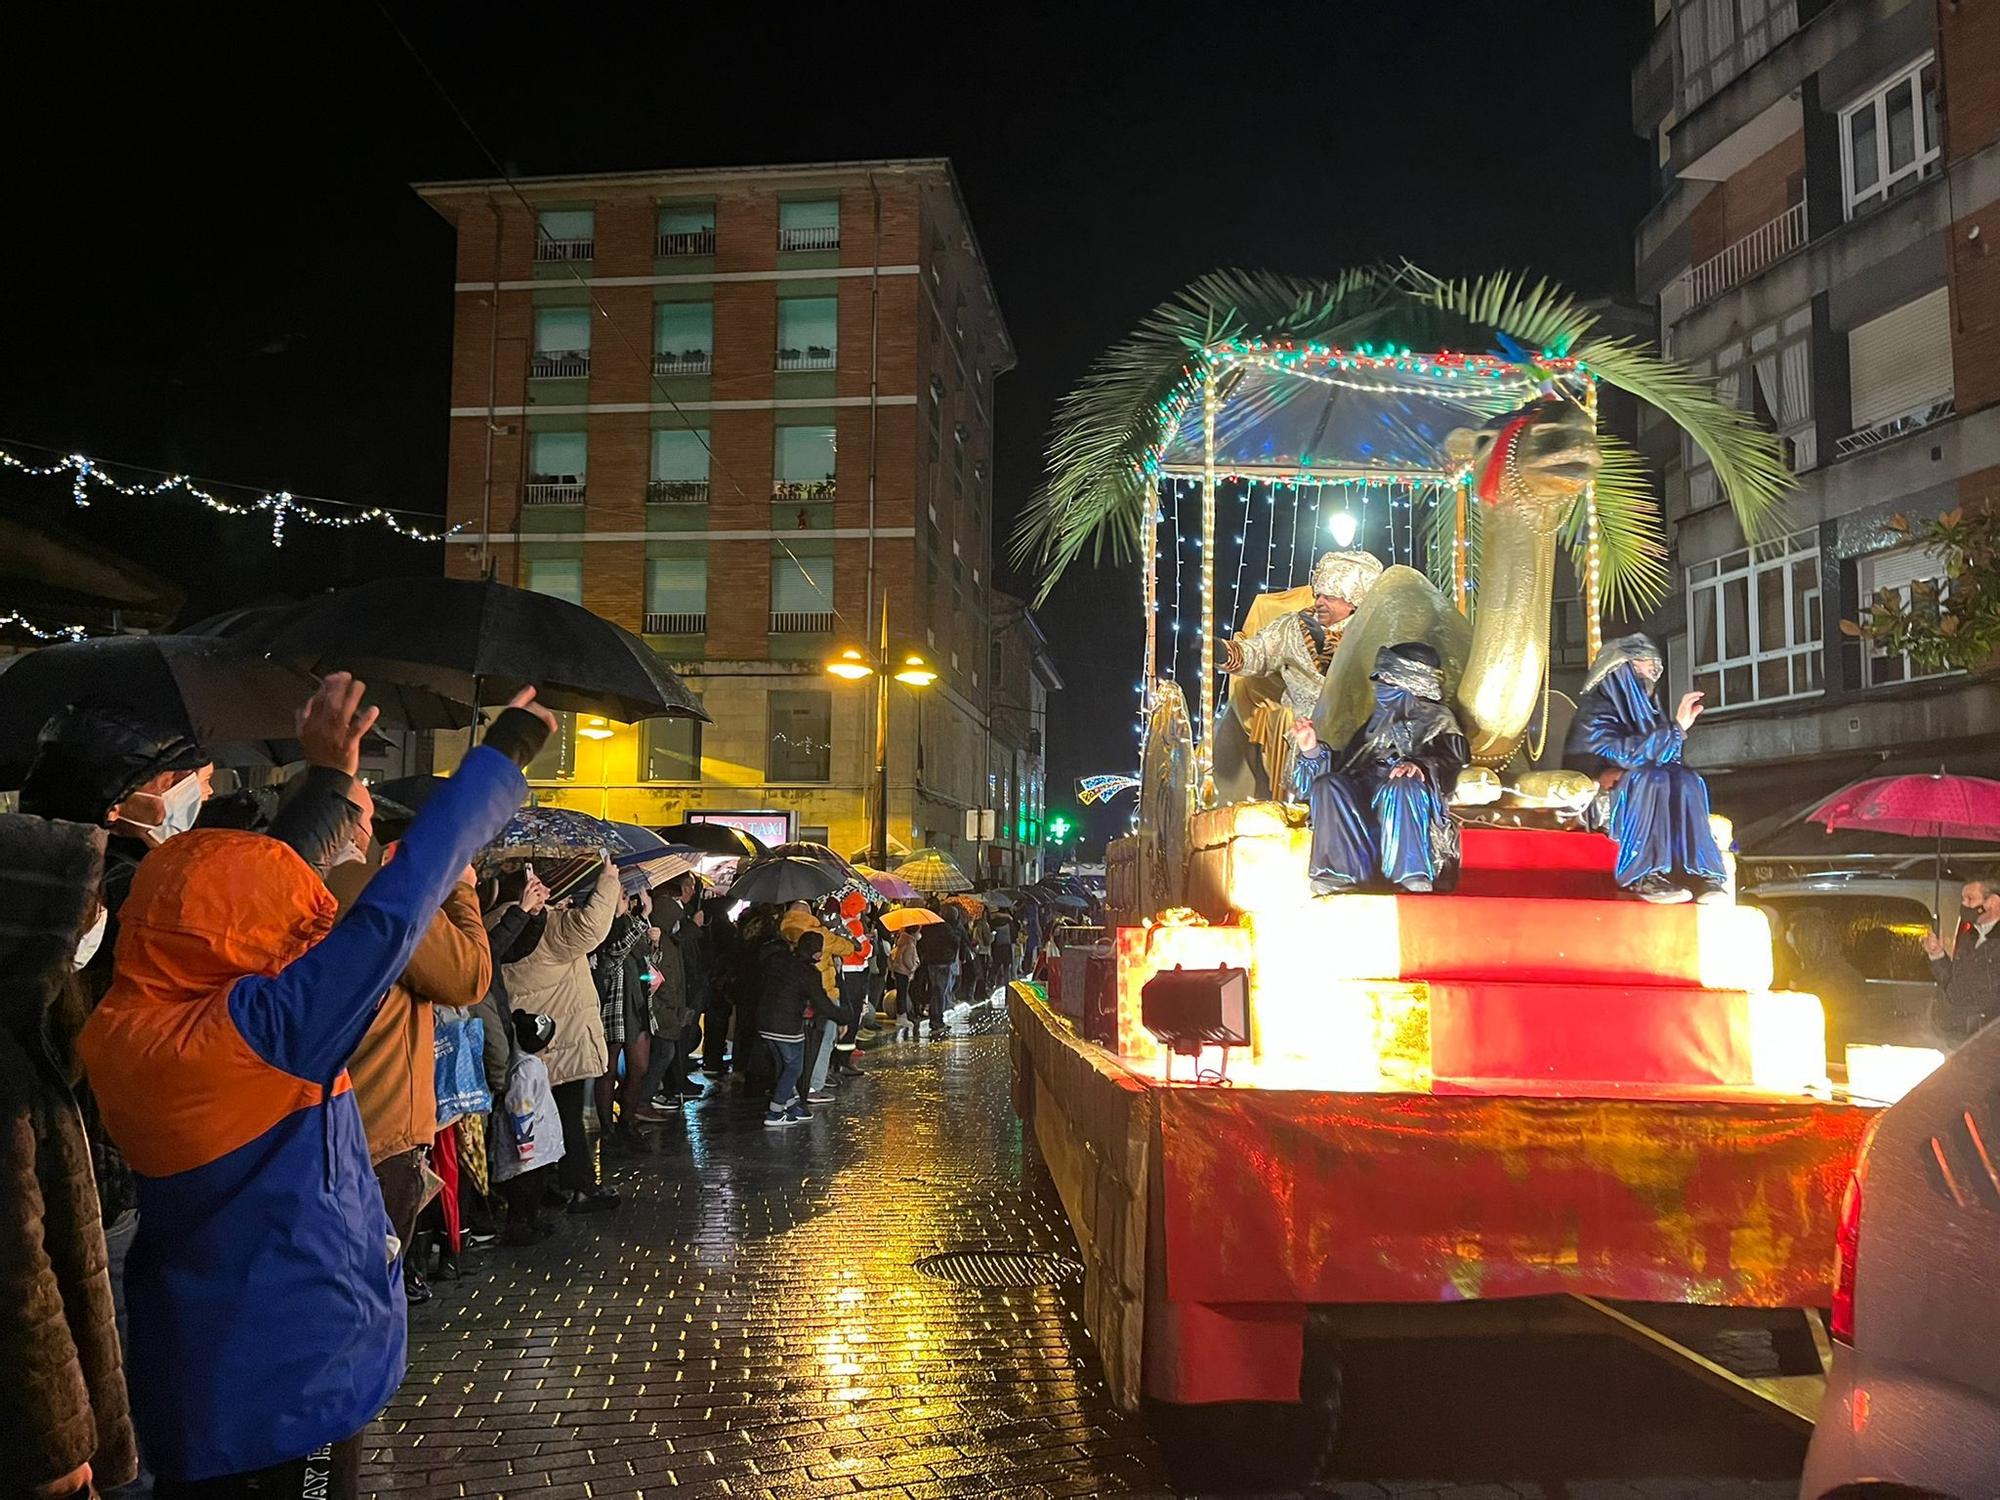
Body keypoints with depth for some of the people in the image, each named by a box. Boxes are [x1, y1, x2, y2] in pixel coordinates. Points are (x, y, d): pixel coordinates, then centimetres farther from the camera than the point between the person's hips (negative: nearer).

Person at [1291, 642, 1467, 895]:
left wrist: (1420, 766, -27)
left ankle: (1413, 883, -41)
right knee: (1327, 785, -25)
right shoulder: (1378, 722, 33)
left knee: (1403, 786, -37)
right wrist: (1312, 751, 9)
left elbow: (1450, 762, -4)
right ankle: (1342, 878, -35)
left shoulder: (1439, 722, 17)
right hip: (1364, 797, 4)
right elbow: (1346, 764, 27)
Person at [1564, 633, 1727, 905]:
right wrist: (1677, 727, -24)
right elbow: (1626, 752, -25)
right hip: (1591, 800, -7)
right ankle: (1644, 877, -35)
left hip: (1633, 795, 7)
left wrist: (1622, 772, -15)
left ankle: (1695, 872, -30)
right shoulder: (1594, 709, -10)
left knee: (1685, 781, -20)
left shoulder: (1641, 709, 13)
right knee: (1651, 779, -32)